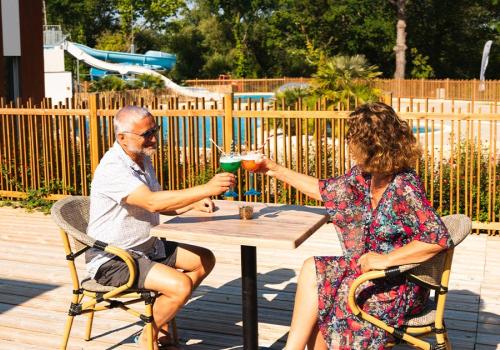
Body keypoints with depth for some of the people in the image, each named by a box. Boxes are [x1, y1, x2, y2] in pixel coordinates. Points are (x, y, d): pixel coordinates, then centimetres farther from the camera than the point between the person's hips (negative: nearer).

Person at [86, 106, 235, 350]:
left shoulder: (143, 159, 7)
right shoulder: (113, 169, -24)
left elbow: (161, 205, 17)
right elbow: (152, 202, -37)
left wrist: (194, 204, -2)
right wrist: (207, 189, -39)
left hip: (147, 246, 10)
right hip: (113, 260, -10)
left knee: (205, 260, 10)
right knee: (180, 285, -25)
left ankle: (161, 320, 15)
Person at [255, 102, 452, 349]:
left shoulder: (404, 187, -22)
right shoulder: (363, 175, 1)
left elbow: (438, 239, -28)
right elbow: (323, 190, 15)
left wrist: (385, 259, -27)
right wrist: (278, 171, 17)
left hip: (402, 285, -7)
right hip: (373, 271, 7)